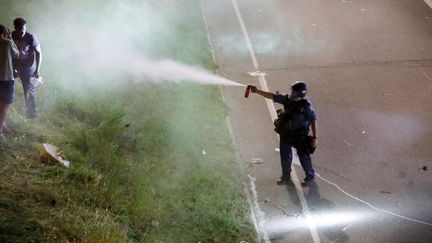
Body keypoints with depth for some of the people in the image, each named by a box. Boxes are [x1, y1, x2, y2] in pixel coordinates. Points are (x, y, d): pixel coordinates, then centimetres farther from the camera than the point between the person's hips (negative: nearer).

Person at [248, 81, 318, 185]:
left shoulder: (306, 105, -20)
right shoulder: (287, 99, -7)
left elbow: (313, 121, -14)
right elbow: (272, 96, -6)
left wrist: (314, 137, -13)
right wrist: (257, 91, -14)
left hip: (300, 136, -5)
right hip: (286, 134, 5)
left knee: (304, 157, 8)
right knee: (285, 157, 16)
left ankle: (310, 176, 30)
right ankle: (286, 177, 35)